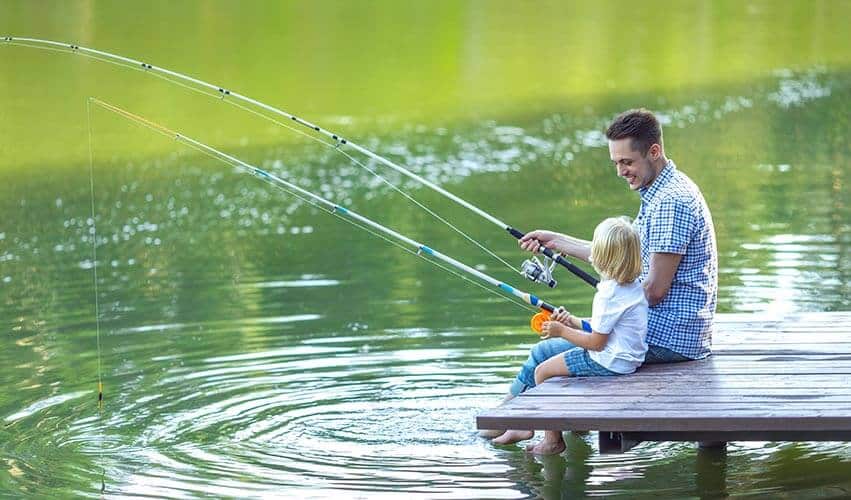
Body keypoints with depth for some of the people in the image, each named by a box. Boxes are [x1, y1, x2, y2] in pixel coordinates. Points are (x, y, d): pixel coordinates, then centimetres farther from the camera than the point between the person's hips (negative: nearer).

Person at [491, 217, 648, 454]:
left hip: (609, 363, -10)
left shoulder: (610, 293, -26)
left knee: (542, 371, -1)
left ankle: (554, 439, 13)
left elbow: (597, 342, -21)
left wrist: (563, 332, -8)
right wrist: (573, 323, 6)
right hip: (621, 354, 10)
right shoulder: (632, 285, 5)